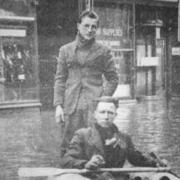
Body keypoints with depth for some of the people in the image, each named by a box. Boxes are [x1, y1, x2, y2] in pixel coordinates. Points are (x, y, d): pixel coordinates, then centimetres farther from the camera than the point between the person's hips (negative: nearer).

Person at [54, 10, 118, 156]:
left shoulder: (103, 51, 7)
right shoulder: (66, 50, 11)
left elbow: (113, 79, 10)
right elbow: (60, 79, 11)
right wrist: (58, 105, 2)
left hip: (94, 105, -2)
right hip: (71, 106, 2)